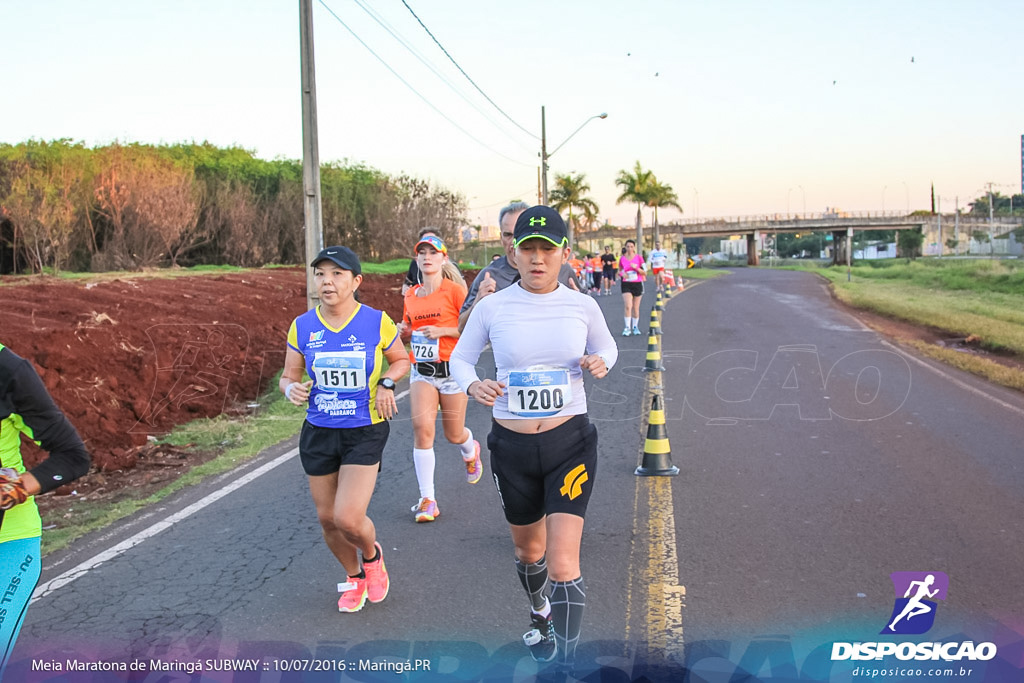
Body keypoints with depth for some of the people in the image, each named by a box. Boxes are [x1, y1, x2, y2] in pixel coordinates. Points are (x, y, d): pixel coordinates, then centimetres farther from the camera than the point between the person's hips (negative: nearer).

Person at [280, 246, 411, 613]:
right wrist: (291, 389, -16)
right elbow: (288, 376, 7)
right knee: (327, 518, 12)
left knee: (348, 519, -14)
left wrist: (386, 383, -11)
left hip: (365, 432, -3)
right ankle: (354, 577, 40)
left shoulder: (377, 322, -8)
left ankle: (372, 555, 23)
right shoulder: (302, 327, -2)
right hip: (318, 433, 3)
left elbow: (401, 359, 9)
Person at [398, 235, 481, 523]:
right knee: (422, 428, -13)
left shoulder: (454, 291, -9)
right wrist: (404, 331, 1)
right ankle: (427, 499, -6)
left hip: (451, 369, -4)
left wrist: (442, 330, -20)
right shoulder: (411, 295, 7)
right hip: (421, 371, 4)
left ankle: (470, 452, 50)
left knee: (453, 434, 9)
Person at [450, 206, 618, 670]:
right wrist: (473, 386, -17)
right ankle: (540, 612, 55)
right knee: (529, 551, 22)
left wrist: (601, 362, -11)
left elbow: (606, 347, 13)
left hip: (570, 443, -1)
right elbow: (459, 358, 5)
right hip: (512, 446, 2)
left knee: (563, 565, -11)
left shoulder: (582, 306, -5)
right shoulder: (492, 307, -7)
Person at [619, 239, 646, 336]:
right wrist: (622, 273, -9)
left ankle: (635, 327, 22)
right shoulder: (622, 258, 2)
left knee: (636, 308, 7)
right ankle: (627, 327, -11)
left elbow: (644, 272, 0)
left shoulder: (639, 257, -2)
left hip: (637, 284, 0)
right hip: (626, 284, 0)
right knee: (628, 306, -15)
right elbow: (619, 271, 14)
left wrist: (636, 268, -18)